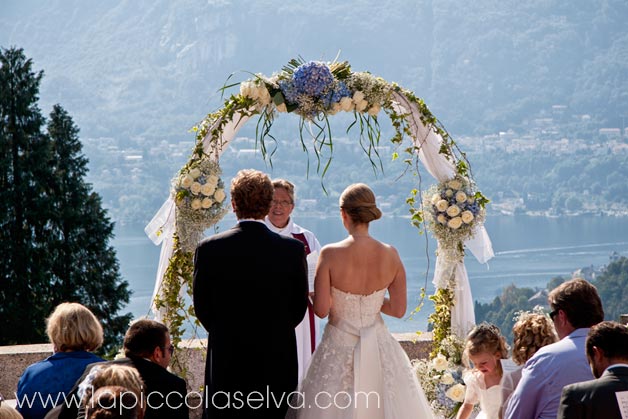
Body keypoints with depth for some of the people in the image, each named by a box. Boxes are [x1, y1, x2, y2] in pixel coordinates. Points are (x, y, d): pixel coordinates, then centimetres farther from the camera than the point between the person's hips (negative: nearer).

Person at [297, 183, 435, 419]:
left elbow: (321, 309, -15)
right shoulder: (390, 255, -7)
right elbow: (398, 309, -3)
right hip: (379, 345, 2)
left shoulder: (330, 254, -15)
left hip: (339, 347, -2)